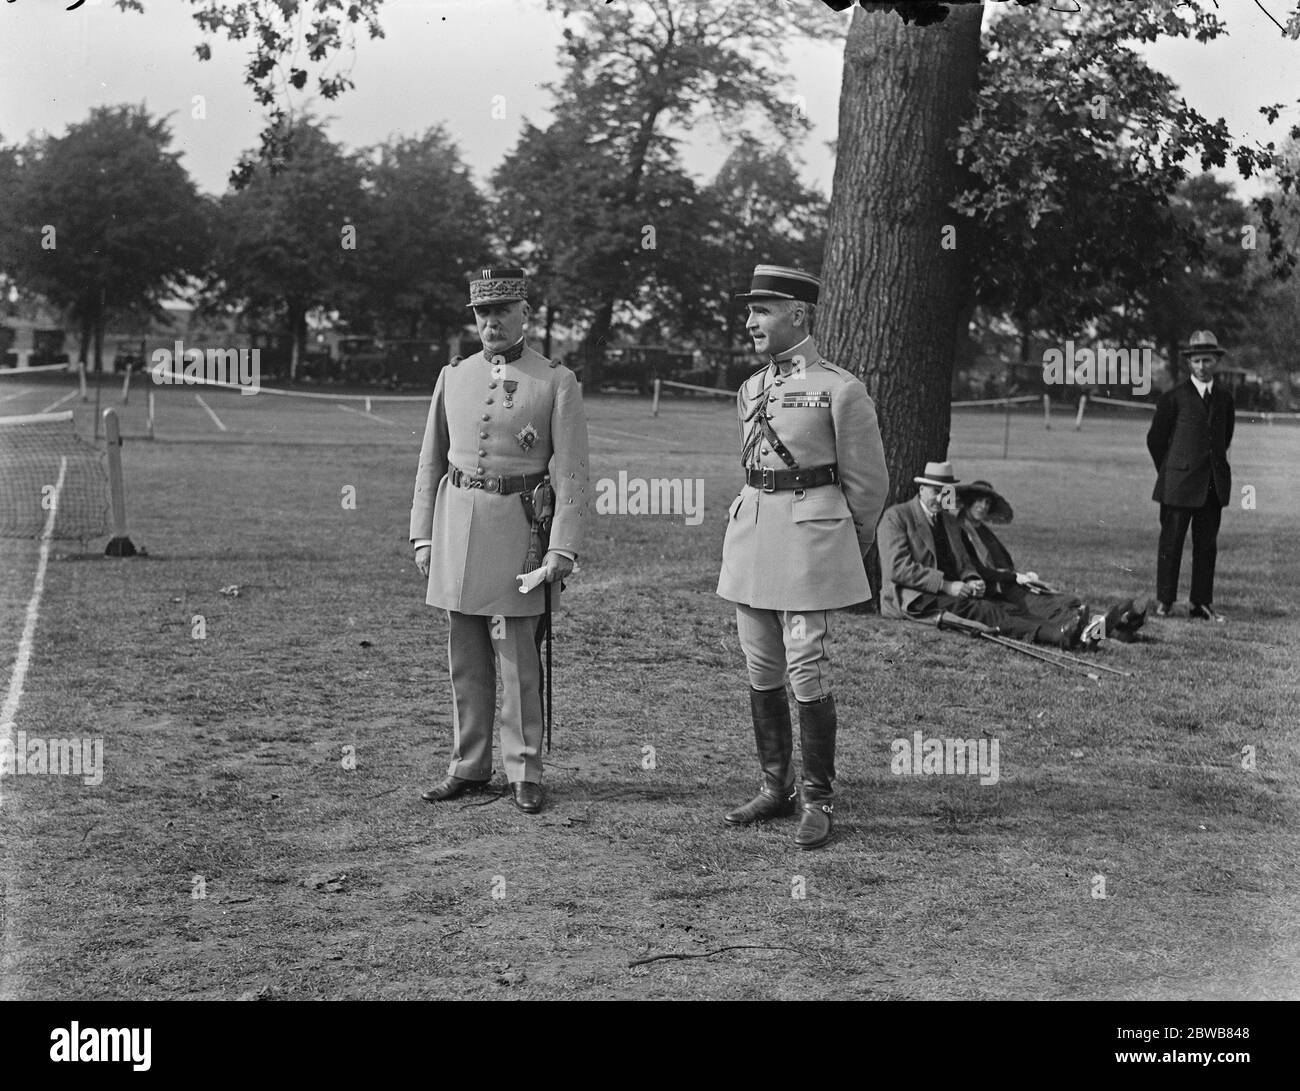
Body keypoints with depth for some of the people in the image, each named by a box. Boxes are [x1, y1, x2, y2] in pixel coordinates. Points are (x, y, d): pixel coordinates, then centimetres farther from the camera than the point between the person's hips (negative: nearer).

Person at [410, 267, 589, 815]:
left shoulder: (556, 383, -3)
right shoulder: (454, 377, 10)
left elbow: (571, 474, -7)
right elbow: (431, 462, 14)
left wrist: (562, 549, -13)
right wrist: (422, 536, 8)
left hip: (517, 523, -4)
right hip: (457, 520, 4)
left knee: (515, 655, -3)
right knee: (466, 656, 9)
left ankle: (523, 773, 6)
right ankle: (468, 766, 18)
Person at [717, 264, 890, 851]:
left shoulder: (839, 388, -8)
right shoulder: (751, 389, 11)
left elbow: (869, 482, -1)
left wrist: (843, 551, 8)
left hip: (811, 536, -6)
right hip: (750, 533, 7)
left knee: (807, 674, -5)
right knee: (761, 672, 10)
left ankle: (817, 801, 5)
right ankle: (776, 788, 21)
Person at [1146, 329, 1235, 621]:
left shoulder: (1224, 399, 11)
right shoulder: (1174, 397, -2)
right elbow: (1155, 438, 4)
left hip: (1214, 484, 4)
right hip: (1179, 484, -4)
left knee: (1207, 545, 5)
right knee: (1171, 543, 0)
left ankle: (1202, 603, 10)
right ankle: (1164, 602, 6)